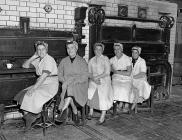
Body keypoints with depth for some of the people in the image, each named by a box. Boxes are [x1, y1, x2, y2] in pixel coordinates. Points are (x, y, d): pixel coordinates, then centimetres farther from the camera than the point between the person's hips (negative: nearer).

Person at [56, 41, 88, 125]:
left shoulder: (82, 61, 5)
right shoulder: (63, 61, 15)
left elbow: (85, 77, -4)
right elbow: (59, 75, 12)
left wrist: (71, 81, -16)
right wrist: (65, 81, -10)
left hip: (80, 85, -2)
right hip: (66, 86, 2)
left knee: (70, 88, -35)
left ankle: (64, 110, -36)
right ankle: (75, 113, -19)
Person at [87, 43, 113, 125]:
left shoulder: (105, 59, 1)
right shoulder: (91, 61, 12)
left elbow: (107, 72, -8)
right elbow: (89, 73, 7)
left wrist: (97, 77, -14)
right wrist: (93, 79, -12)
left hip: (104, 81, -3)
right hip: (93, 81, 3)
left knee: (103, 97, -10)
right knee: (89, 94, -16)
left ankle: (102, 118, 4)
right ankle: (91, 111, 8)